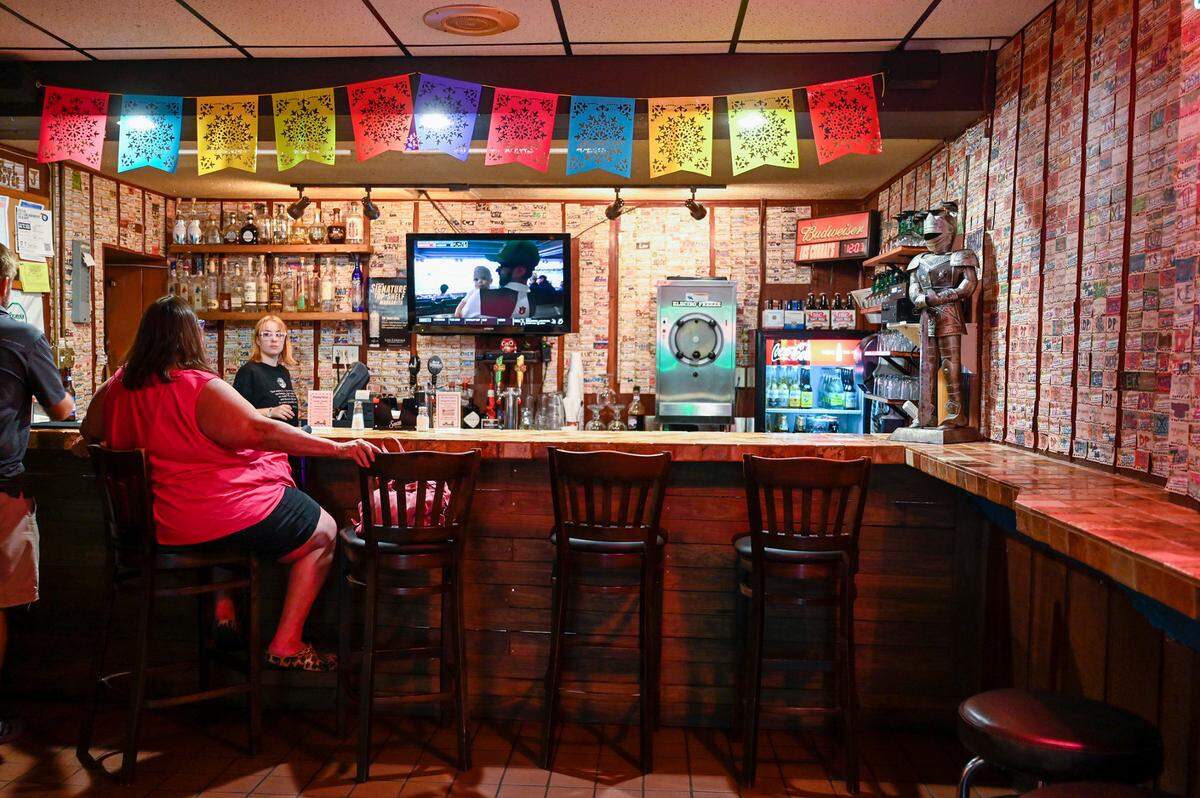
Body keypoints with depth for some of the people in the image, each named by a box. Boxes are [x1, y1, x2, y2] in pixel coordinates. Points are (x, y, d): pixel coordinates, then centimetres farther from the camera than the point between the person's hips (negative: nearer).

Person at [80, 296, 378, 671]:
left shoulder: (116, 387, 2)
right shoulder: (202, 389, -20)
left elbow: (89, 432, 19)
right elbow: (262, 431, -27)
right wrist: (338, 448, -27)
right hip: (224, 514, -8)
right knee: (324, 534, 8)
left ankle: (224, 608, 32)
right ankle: (286, 644, 6)